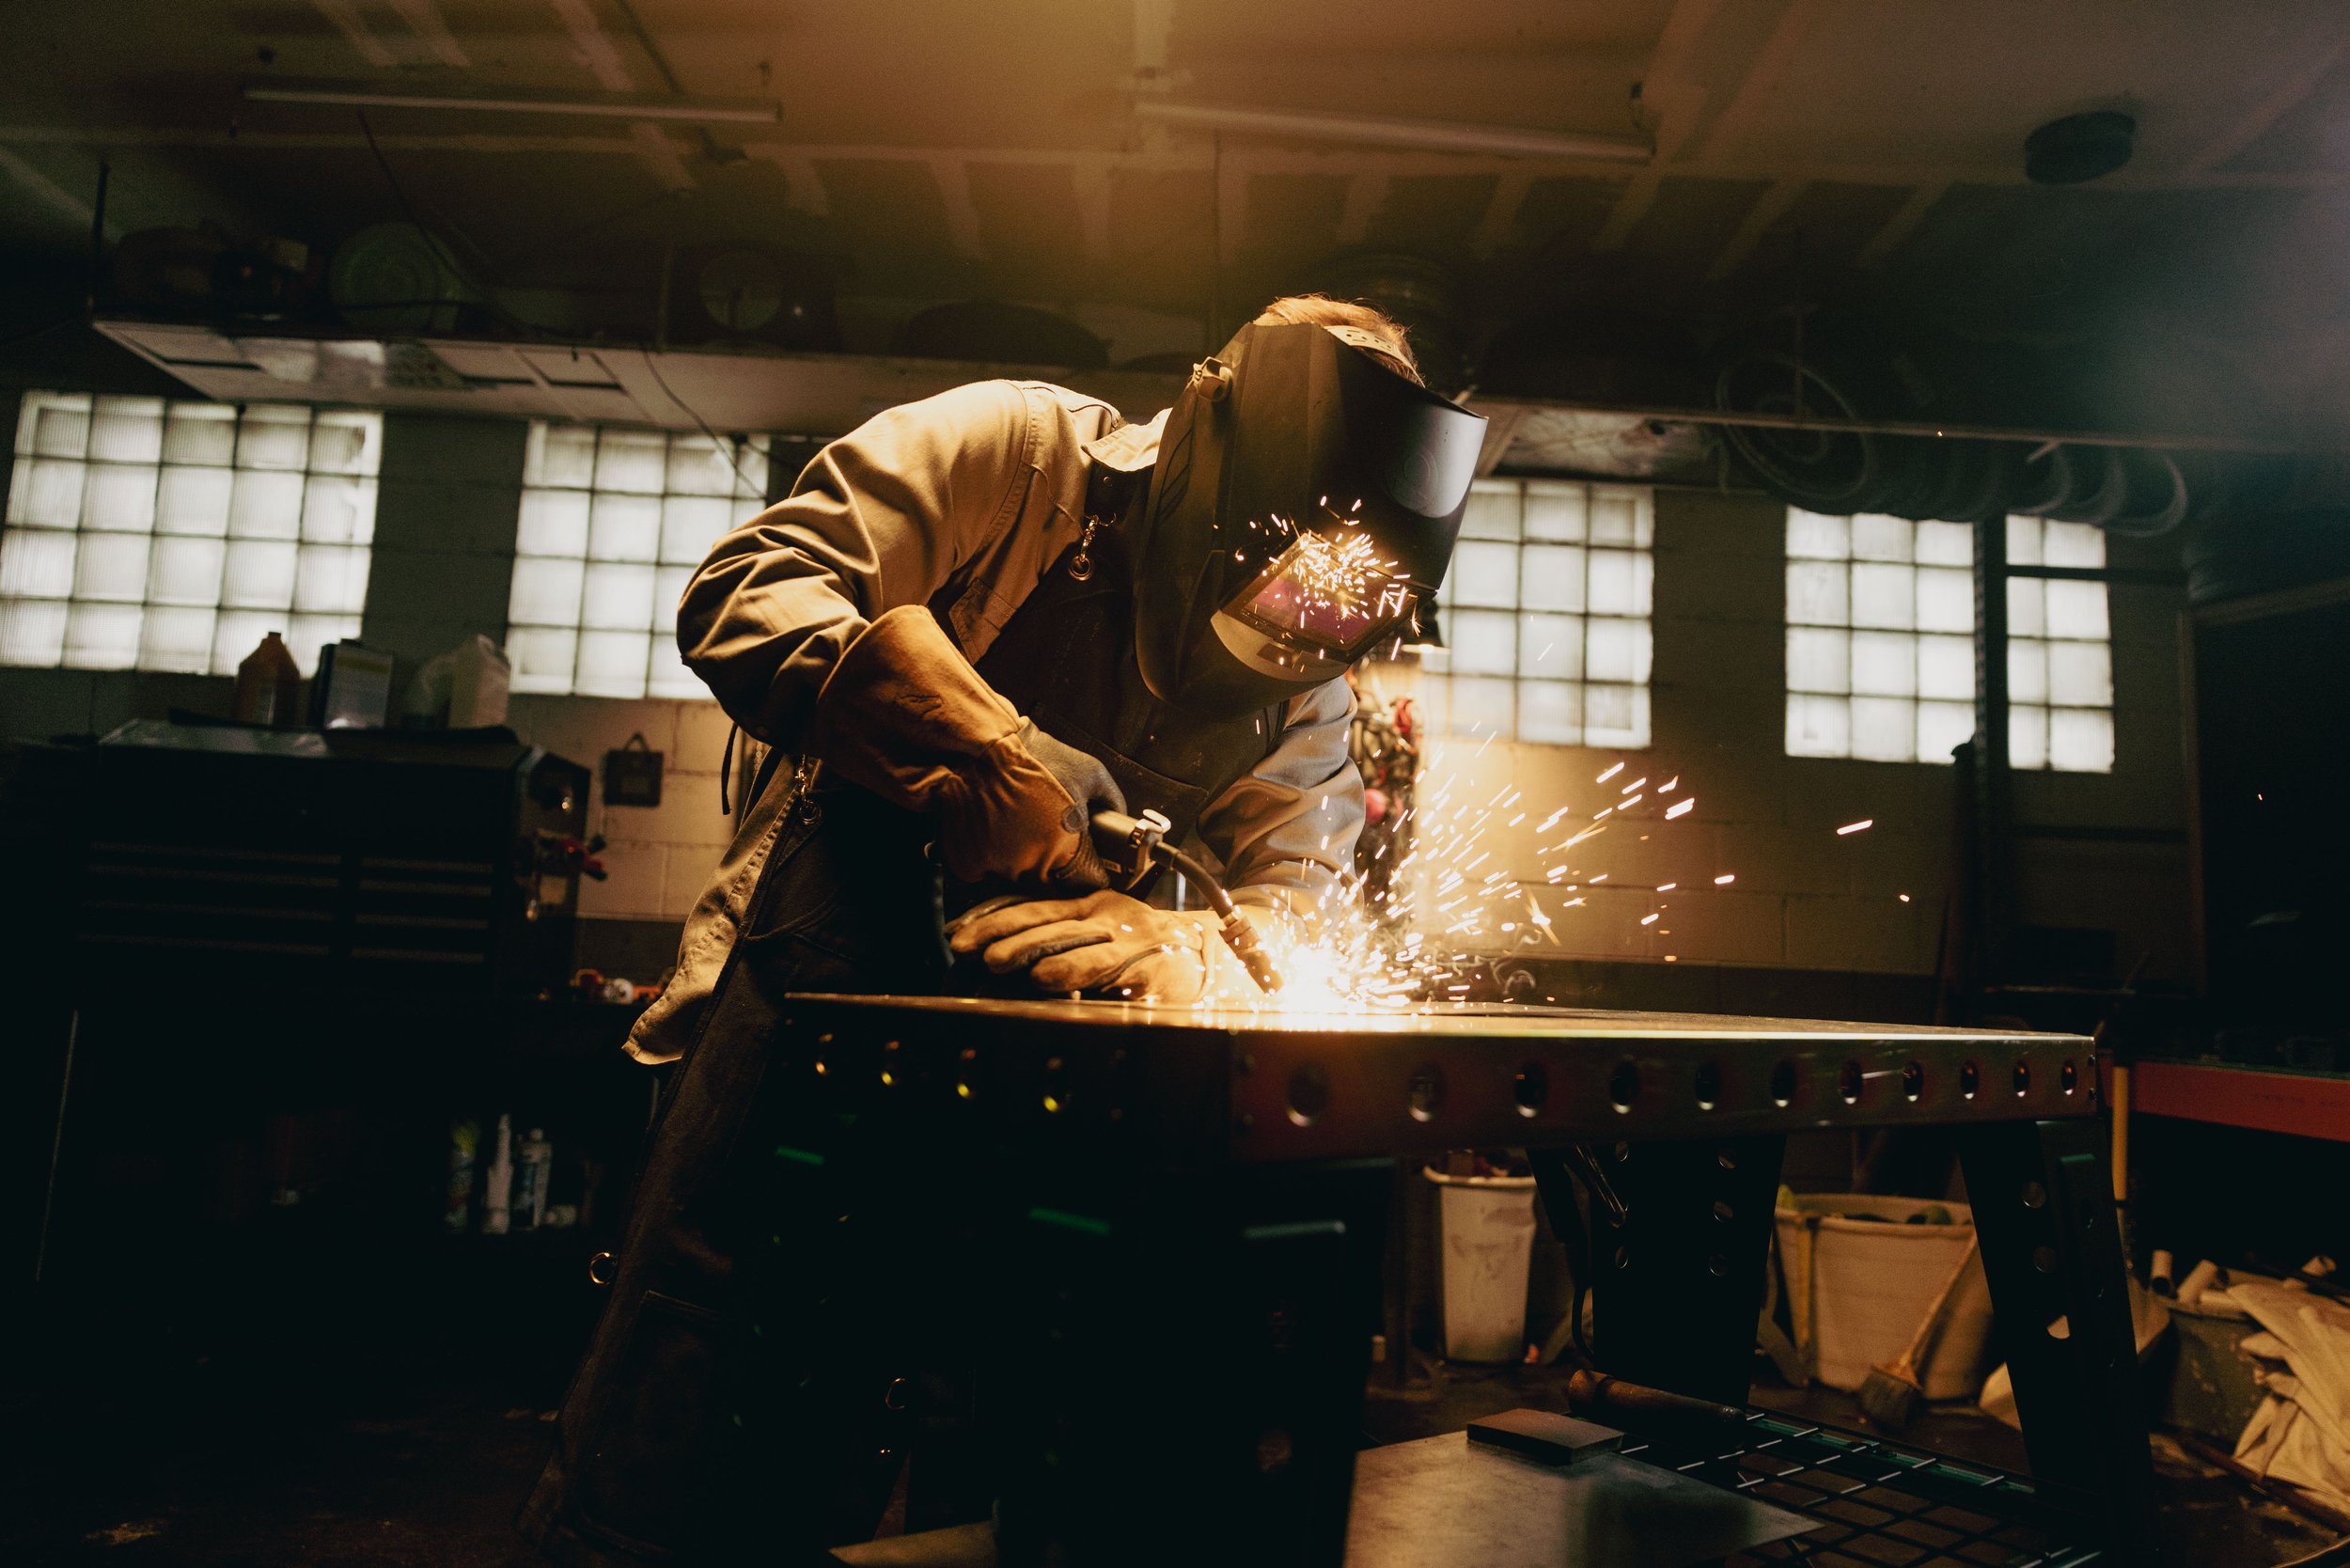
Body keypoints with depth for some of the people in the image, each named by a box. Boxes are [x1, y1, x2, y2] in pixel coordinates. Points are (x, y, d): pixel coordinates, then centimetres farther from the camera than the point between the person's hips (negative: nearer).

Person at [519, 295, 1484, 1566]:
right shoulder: (1014, 452, -11)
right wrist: (981, 747, -35)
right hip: (815, 998, -3)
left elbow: (1295, 902, -9)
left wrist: (1182, 945, -33)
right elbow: (748, 595, -20)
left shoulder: (1302, 689, 0)